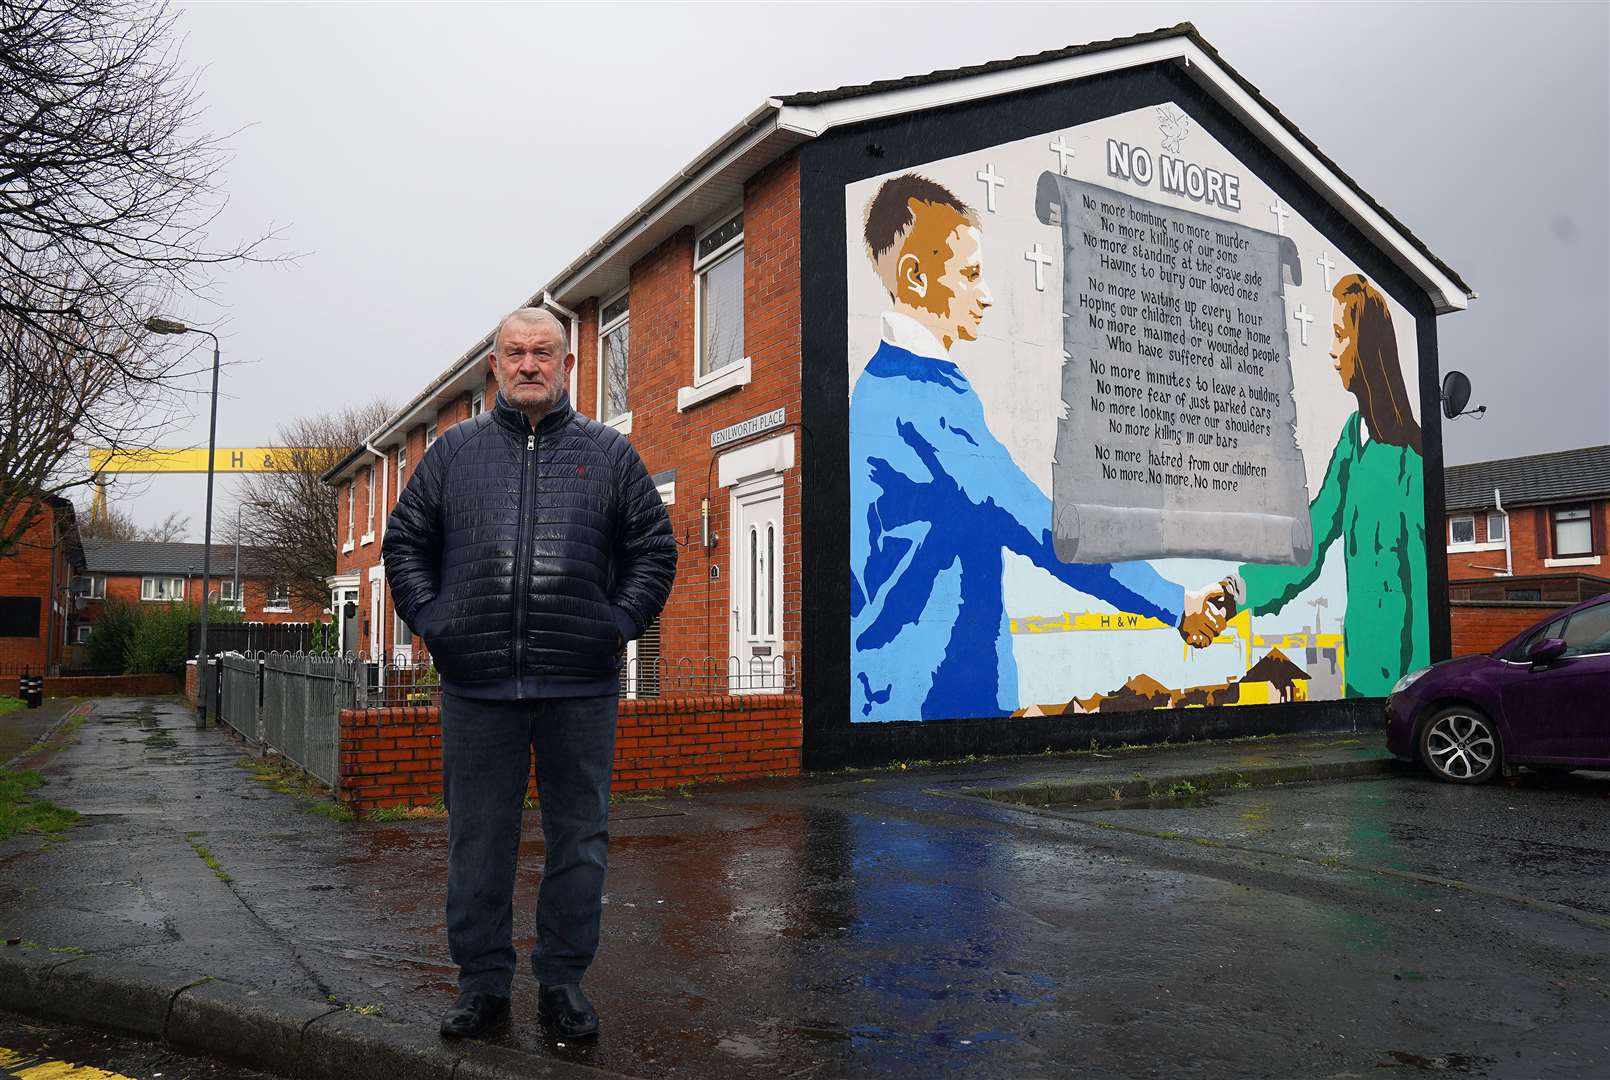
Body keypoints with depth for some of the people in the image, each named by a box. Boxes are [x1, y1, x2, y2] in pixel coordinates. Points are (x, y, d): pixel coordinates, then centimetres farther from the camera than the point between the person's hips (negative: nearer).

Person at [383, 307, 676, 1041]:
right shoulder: (454, 450, 11)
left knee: (579, 840, 7)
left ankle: (563, 982, 21)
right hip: (477, 685, 1)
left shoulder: (609, 452, 8)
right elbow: (405, 544, 15)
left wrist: (619, 625, -1)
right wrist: (432, 622, 2)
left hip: (580, 686, 0)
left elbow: (654, 550, 9)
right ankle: (483, 985, 22)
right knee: (478, 842, 8)